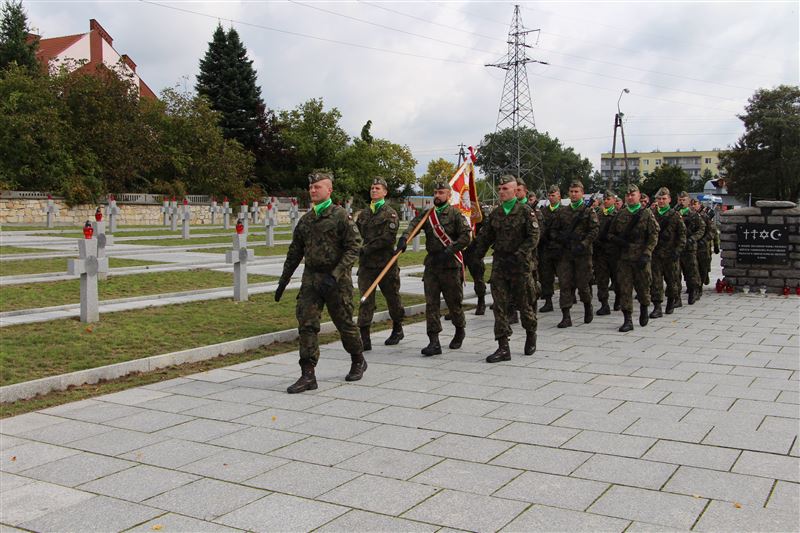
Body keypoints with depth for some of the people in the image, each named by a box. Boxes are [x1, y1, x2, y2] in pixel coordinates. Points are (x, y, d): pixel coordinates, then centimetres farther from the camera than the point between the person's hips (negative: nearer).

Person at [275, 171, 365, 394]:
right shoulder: (305, 220, 11)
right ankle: (308, 375, -2)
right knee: (306, 324, -5)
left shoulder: (340, 215, -7)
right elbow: (294, 252, 18)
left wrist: (335, 275, -20)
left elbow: (354, 247, -12)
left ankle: (358, 361, 32)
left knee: (344, 323, 8)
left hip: (337, 280, -5)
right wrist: (283, 280, 16)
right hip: (310, 278, 5)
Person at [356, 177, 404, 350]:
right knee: (365, 300, -5)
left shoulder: (390, 213, -4)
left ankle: (397, 330, 34)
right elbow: (358, 234, 20)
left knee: (392, 297, 12)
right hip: (366, 263, 4)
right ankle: (364, 339, -5)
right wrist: (359, 248, 1)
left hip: (385, 263, -4)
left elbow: (388, 238, -15)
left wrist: (367, 249, -17)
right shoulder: (363, 214, 13)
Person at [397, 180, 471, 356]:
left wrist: (449, 251, -18)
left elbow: (466, 237, -9)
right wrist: (404, 238, -26)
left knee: (453, 302, 7)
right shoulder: (426, 214, 11)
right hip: (431, 264, 4)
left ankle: (460, 331, 33)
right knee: (431, 303, -2)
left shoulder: (455, 214, -2)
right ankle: (434, 342, -1)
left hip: (450, 264, -4)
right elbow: (413, 225, -5)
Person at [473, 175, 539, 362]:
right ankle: (503, 348, -2)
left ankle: (531, 336, 34)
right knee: (499, 305, -3)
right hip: (499, 263, 4)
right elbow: (484, 238, 16)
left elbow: (534, 237, -10)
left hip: (519, 264, -4)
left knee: (523, 303, 8)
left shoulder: (525, 211, -4)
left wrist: (519, 254, -21)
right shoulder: (495, 213, 10)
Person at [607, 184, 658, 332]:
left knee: (643, 287, 8)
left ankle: (644, 309, 36)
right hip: (624, 258, 3)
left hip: (641, 258, -3)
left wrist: (646, 254, -15)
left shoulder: (647, 214, 0)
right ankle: (627, 320, 3)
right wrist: (618, 240, -4)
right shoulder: (620, 215, 10)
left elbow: (654, 236, -4)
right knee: (624, 289, -2)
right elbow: (610, 233, 18)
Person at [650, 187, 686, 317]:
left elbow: (682, 234, -1)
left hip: (670, 254, -1)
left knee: (672, 279, 8)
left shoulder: (675, 215, 0)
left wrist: (678, 249, -9)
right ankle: (657, 307, -4)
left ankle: (671, 302, 30)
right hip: (655, 253, 2)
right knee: (655, 280, -5)